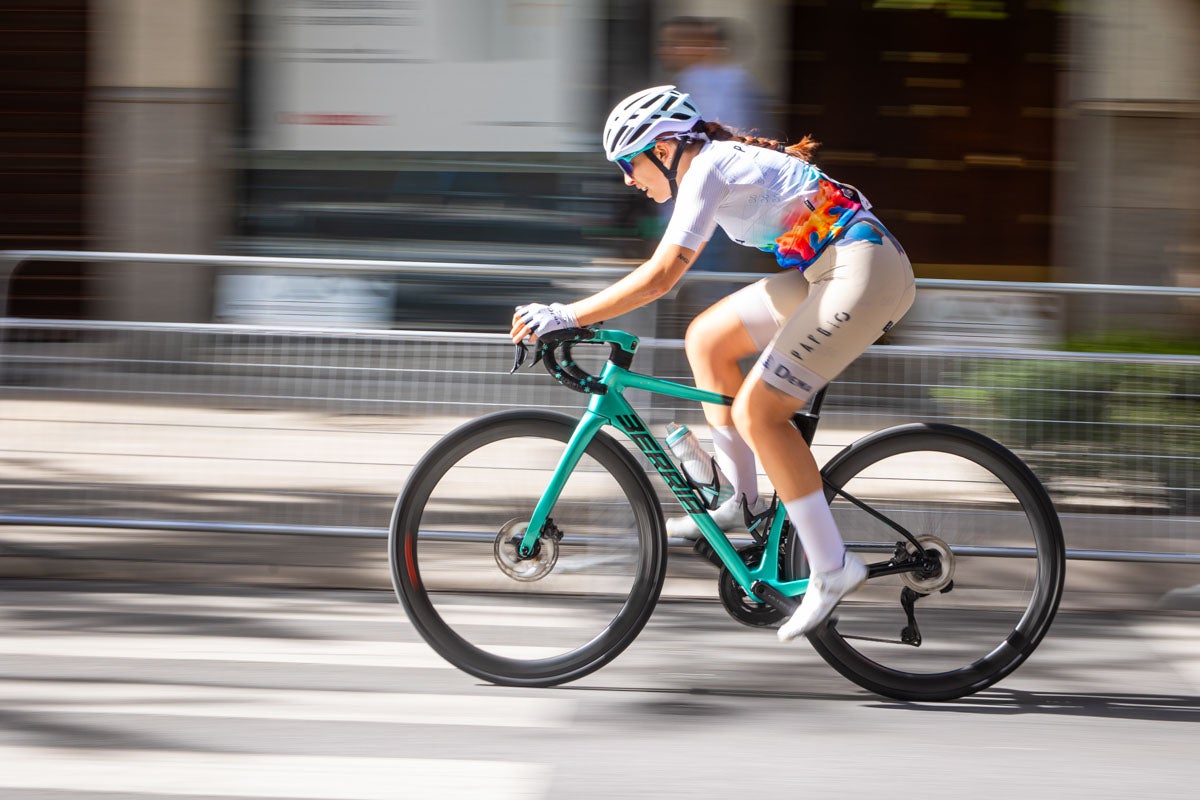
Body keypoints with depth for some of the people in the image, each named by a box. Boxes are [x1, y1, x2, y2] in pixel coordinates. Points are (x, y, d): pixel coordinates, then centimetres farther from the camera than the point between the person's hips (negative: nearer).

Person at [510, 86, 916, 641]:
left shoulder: (708, 169, -13)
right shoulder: (721, 159, 16)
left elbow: (659, 278, -21)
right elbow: (664, 270, 24)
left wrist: (565, 317, -22)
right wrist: (575, 315, 20)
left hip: (863, 272, -10)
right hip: (829, 271, 10)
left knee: (756, 410, -13)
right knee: (706, 339, 13)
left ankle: (831, 568, -10)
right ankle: (742, 499, 17)